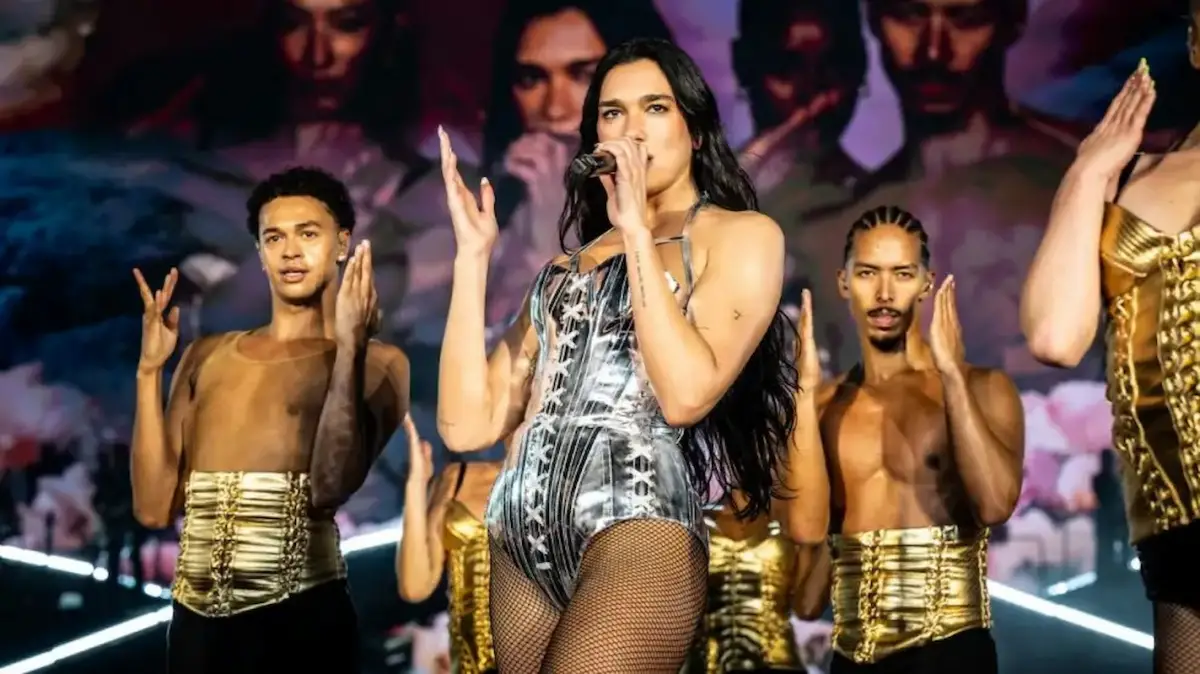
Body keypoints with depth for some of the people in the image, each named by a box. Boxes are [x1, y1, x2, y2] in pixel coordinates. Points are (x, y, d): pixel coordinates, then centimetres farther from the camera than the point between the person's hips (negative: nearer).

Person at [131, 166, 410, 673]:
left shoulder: (378, 364, -1)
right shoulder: (208, 356, 10)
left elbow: (332, 487, -16)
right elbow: (155, 507, 4)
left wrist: (349, 347, -18)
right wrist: (149, 370, -1)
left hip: (301, 620, -3)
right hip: (196, 620, 4)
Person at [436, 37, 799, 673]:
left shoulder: (742, 234, 7)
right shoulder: (568, 266, 21)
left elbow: (687, 394, -11)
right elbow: (466, 424, 10)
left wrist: (636, 229, -6)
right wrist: (473, 254, 9)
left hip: (637, 530, -5)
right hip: (519, 539, 6)